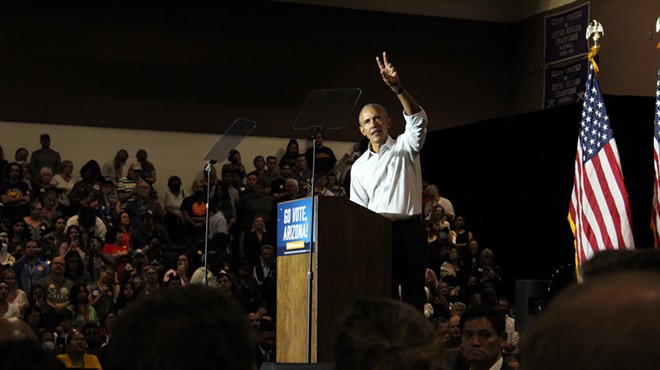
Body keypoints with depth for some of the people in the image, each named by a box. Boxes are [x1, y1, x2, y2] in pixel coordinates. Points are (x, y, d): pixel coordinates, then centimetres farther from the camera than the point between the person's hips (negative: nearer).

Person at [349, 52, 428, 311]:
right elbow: (358, 210, 17)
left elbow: (418, 120, -13)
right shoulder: (359, 167, 17)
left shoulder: (404, 148, 7)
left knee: (413, 294, -5)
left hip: (408, 228, -3)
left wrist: (397, 88, -27)